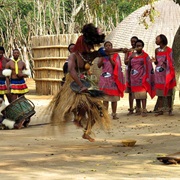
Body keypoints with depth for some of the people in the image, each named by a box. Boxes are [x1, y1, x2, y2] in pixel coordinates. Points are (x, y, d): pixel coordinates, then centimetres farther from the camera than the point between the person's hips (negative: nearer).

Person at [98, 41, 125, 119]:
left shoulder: (116, 55, 5)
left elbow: (116, 65, -6)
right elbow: (99, 65, -3)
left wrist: (110, 58, -15)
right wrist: (103, 56, -12)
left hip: (113, 78, -1)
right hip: (105, 79, 1)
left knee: (114, 98, 0)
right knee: (105, 98, -5)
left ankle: (114, 114, 4)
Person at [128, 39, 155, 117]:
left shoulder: (145, 56, -1)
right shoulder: (132, 56, 9)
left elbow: (149, 67, -2)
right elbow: (129, 67, 15)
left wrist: (147, 78, -8)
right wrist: (128, 78, 11)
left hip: (142, 77, -4)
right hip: (134, 77, 4)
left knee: (143, 93, -10)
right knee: (136, 93, 8)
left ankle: (144, 110, -11)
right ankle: (138, 109, 17)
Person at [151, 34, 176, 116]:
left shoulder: (168, 50, -6)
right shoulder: (157, 50, 9)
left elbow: (171, 63, -4)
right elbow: (157, 63, 13)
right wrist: (155, 61, -8)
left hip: (166, 72, -4)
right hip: (158, 73, 4)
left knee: (168, 92, 1)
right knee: (159, 93, 3)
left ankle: (170, 110, 7)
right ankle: (160, 110, 5)